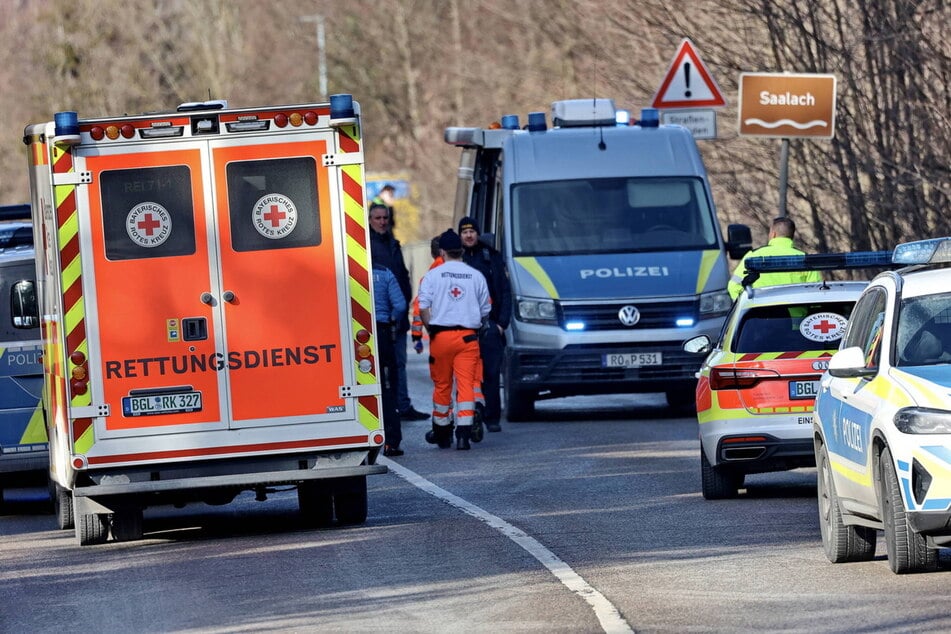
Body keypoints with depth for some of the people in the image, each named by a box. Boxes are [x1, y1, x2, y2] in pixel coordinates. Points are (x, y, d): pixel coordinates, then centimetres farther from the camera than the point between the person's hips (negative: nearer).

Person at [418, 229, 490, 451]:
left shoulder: (433, 275, 1)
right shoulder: (476, 276, 6)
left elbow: (423, 308, -7)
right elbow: (485, 311, 10)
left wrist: (431, 330, 6)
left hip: (441, 336, 0)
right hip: (468, 336, 1)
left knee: (442, 385, 11)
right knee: (466, 383, -3)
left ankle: (441, 432, 21)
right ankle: (464, 431, -14)